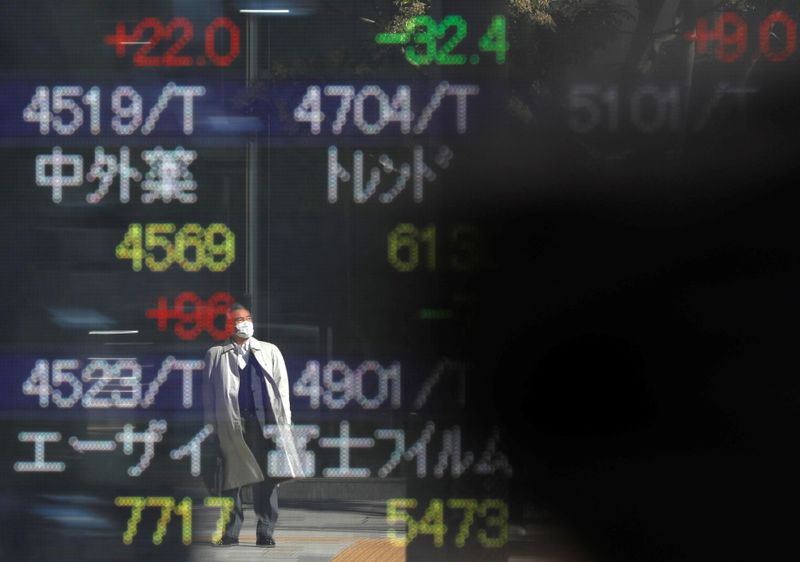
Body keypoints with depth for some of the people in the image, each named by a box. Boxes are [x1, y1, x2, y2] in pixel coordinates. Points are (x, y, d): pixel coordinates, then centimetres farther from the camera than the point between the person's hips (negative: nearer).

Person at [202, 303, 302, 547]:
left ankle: (265, 533, 0)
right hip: (230, 423, 0)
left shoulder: (269, 351, 17)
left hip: (263, 420, 0)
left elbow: (281, 387, 13)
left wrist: (283, 422, 4)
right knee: (231, 478, -1)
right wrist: (211, 424, 2)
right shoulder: (216, 355, 14)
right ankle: (231, 532, 4)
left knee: (265, 477, -3)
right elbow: (209, 391, 11)